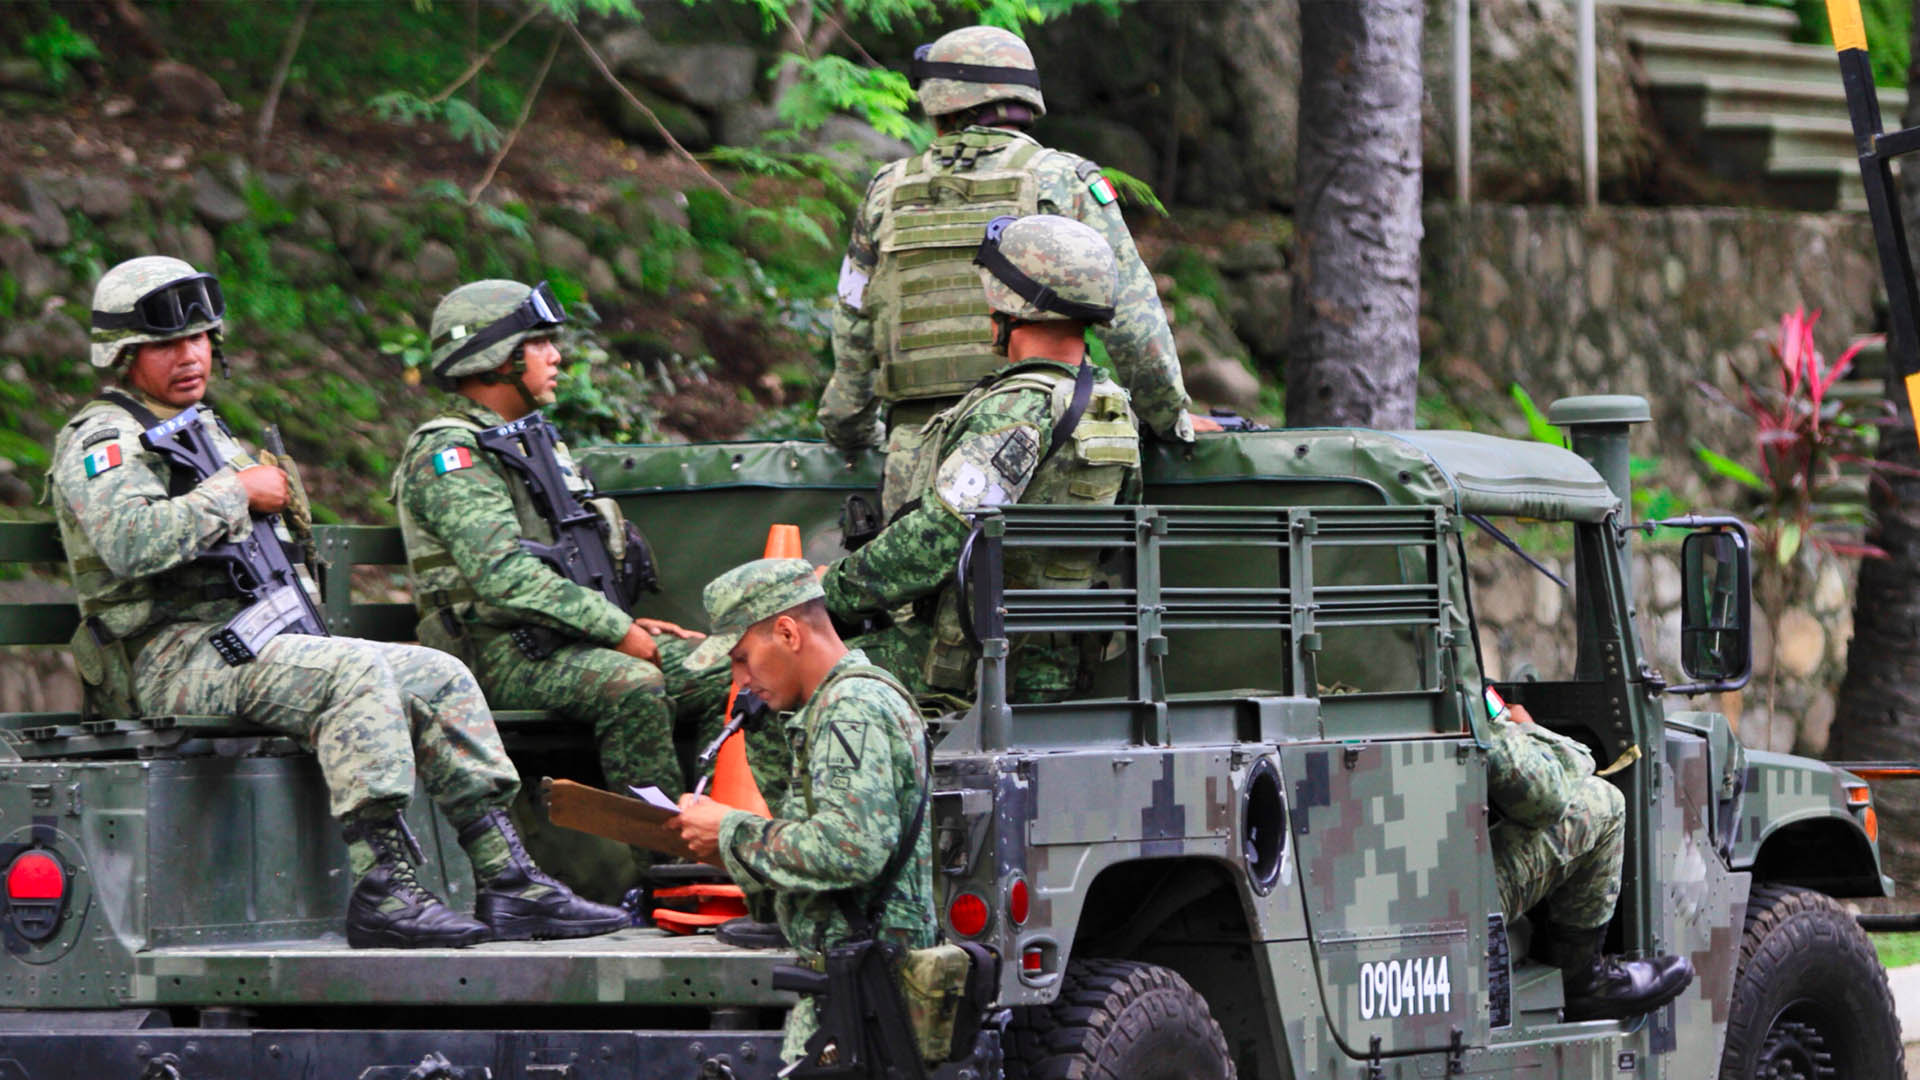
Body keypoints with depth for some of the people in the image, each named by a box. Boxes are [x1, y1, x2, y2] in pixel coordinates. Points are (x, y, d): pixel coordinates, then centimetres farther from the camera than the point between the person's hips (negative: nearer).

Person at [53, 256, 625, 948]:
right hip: (176, 660, -9)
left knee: (439, 678, -3)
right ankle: (382, 892, -37)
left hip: (258, 645, 9)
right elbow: (131, 542, -25)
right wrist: (236, 492, -14)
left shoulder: (208, 433, 25)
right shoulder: (103, 441, -4)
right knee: (357, 673, -31)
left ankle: (508, 884, -7)